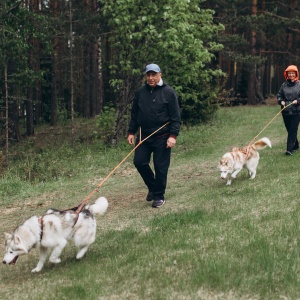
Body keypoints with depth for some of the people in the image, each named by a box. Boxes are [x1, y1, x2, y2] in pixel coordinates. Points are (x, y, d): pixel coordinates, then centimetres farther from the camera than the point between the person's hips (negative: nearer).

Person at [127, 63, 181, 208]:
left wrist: (173, 135, -16)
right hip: (144, 135, 4)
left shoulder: (168, 92, -7)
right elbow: (134, 115, 14)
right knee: (139, 162, 0)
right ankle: (152, 187, 24)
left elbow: (176, 117, -8)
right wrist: (131, 132, 8)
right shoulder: (140, 92, 7)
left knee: (160, 167, 0)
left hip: (162, 137, -4)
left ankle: (159, 196, 15)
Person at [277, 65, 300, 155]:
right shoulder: (284, 85, 7)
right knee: (289, 130, 12)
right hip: (285, 111, 4)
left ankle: (290, 149, -11)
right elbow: (279, 96, 15)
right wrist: (281, 101, -3)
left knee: (293, 130, -9)